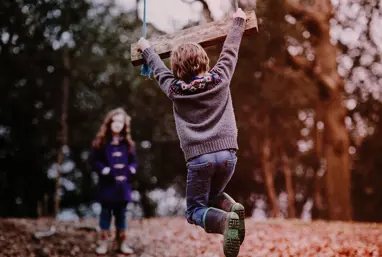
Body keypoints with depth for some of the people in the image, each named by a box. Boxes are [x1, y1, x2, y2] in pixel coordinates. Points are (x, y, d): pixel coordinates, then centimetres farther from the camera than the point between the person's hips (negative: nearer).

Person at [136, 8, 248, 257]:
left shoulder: (175, 89, 5)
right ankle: (231, 208, -7)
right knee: (213, 195, 28)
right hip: (227, 153, 3)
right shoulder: (220, 78, 5)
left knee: (195, 209, 9)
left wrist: (147, 48, 42)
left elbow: (159, 69, 23)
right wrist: (238, 21, 33)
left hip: (199, 157, -2)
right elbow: (230, 50, 18)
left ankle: (225, 220, -23)